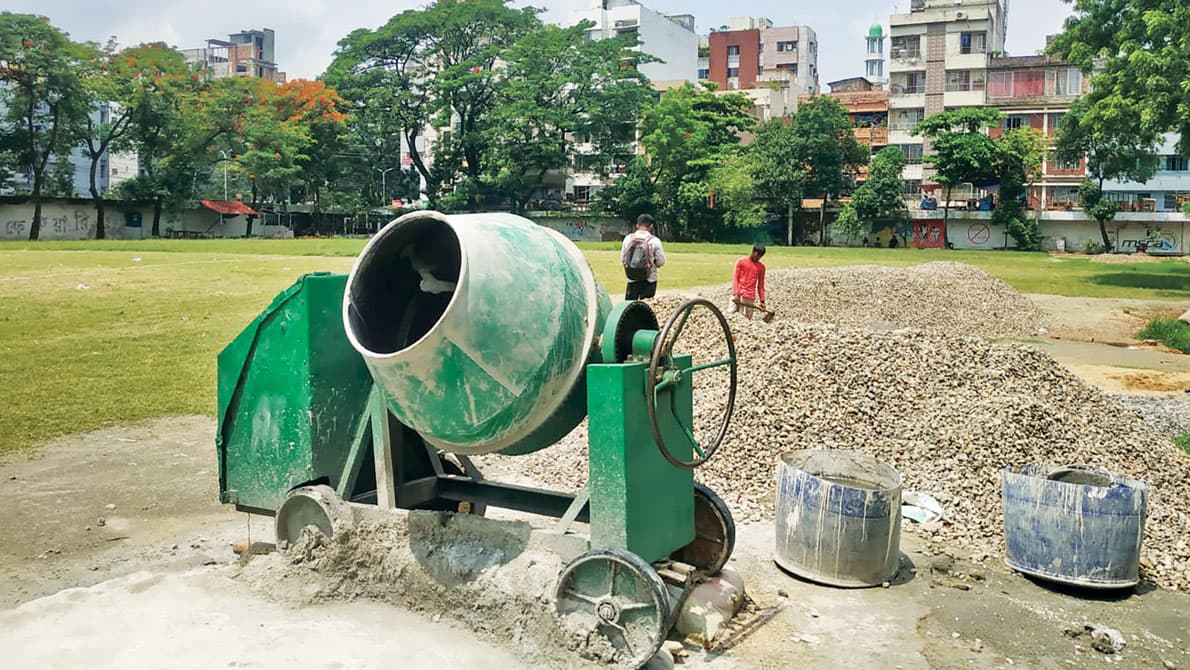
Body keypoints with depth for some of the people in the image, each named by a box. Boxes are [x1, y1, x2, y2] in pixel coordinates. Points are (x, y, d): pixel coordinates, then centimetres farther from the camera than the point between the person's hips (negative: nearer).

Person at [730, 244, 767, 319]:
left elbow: (761, 285, 14)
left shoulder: (761, 267, 11)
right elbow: (735, 278, 1)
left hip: (750, 297, 1)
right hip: (738, 295, -1)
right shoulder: (741, 262, 5)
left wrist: (762, 301, 9)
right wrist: (736, 293, -12)